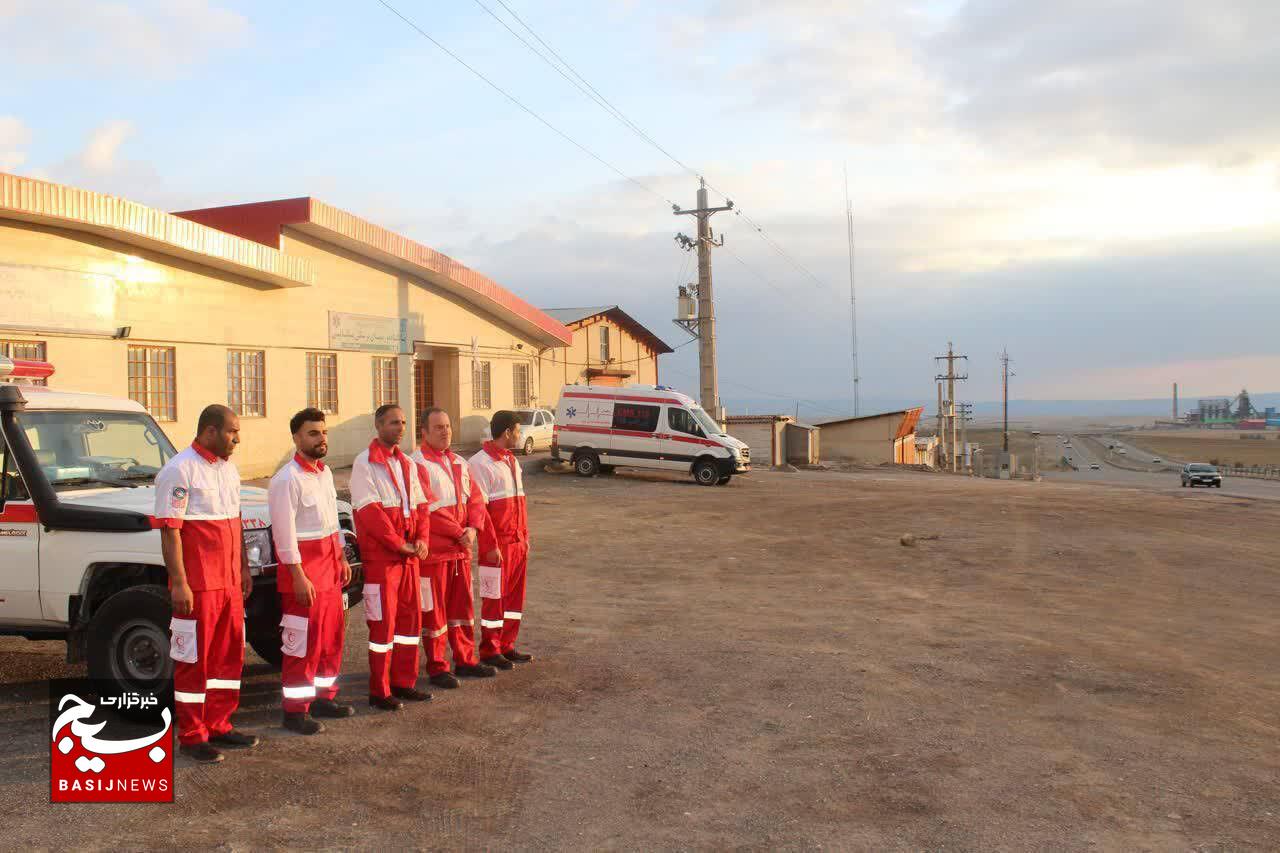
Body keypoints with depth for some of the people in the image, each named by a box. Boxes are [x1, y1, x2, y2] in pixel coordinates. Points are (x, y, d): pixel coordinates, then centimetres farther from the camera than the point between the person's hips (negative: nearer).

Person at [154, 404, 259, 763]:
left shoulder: (228, 468, 14)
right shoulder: (179, 470, -12)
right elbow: (169, 530, -16)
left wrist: (243, 569, 19)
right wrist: (179, 583, -20)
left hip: (229, 582, 8)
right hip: (197, 585, -8)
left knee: (229, 655, 13)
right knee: (193, 659, 1)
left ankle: (218, 725, 24)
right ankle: (192, 737, 10)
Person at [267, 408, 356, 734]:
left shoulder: (324, 473, 12)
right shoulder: (286, 479, -15)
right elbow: (285, 533, -18)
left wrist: (342, 558, 18)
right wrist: (299, 576, -20)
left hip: (331, 570, 9)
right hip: (304, 574, -9)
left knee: (332, 635, 14)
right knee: (303, 643, -3)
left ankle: (324, 697, 27)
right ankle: (295, 711, 6)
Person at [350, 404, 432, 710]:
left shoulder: (406, 463, 14)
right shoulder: (365, 463, -9)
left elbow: (420, 504, 14)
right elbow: (370, 511, -16)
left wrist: (421, 539, -3)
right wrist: (399, 544, -17)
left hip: (409, 555, 7)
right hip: (380, 556, -7)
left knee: (410, 617, 11)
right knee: (383, 622, -2)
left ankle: (403, 682, 22)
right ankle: (379, 692, 7)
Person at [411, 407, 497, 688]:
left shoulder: (459, 462, 13)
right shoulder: (417, 464, -12)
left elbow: (475, 498, 10)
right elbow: (428, 509, -19)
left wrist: (473, 528, -8)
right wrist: (459, 532, -17)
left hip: (461, 549, 7)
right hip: (434, 551, -7)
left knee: (462, 605, 15)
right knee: (434, 609, 3)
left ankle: (465, 659, 27)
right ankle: (437, 668, 13)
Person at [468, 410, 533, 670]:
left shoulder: (512, 461, 14)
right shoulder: (480, 463, -13)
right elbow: (479, 508, -16)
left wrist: (525, 537, 14)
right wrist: (491, 546, -18)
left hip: (518, 543, 8)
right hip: (497, 545, -8)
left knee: (515, 595, 12)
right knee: (494, 597, 1)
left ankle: (507, 646, 23)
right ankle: (489, 651, 12)